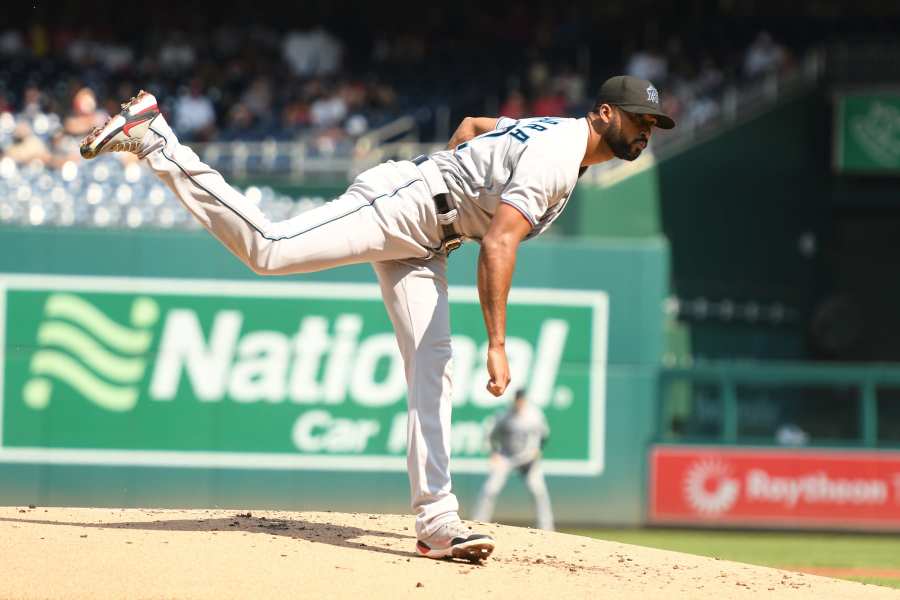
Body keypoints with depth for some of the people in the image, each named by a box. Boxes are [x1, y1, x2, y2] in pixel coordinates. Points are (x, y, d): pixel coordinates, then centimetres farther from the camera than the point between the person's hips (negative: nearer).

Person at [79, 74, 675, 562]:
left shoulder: (555, 132, 13)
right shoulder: (556, 157, -20)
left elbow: (473, 126, 31)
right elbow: (499, 245, -30)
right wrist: (497, 344, -32)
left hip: (422, 243, 10)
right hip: (397, 204, -10)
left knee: (432, 368, 1)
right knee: (267, 247, -22)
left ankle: (437, 520, -4)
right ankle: (149, 136, -13)